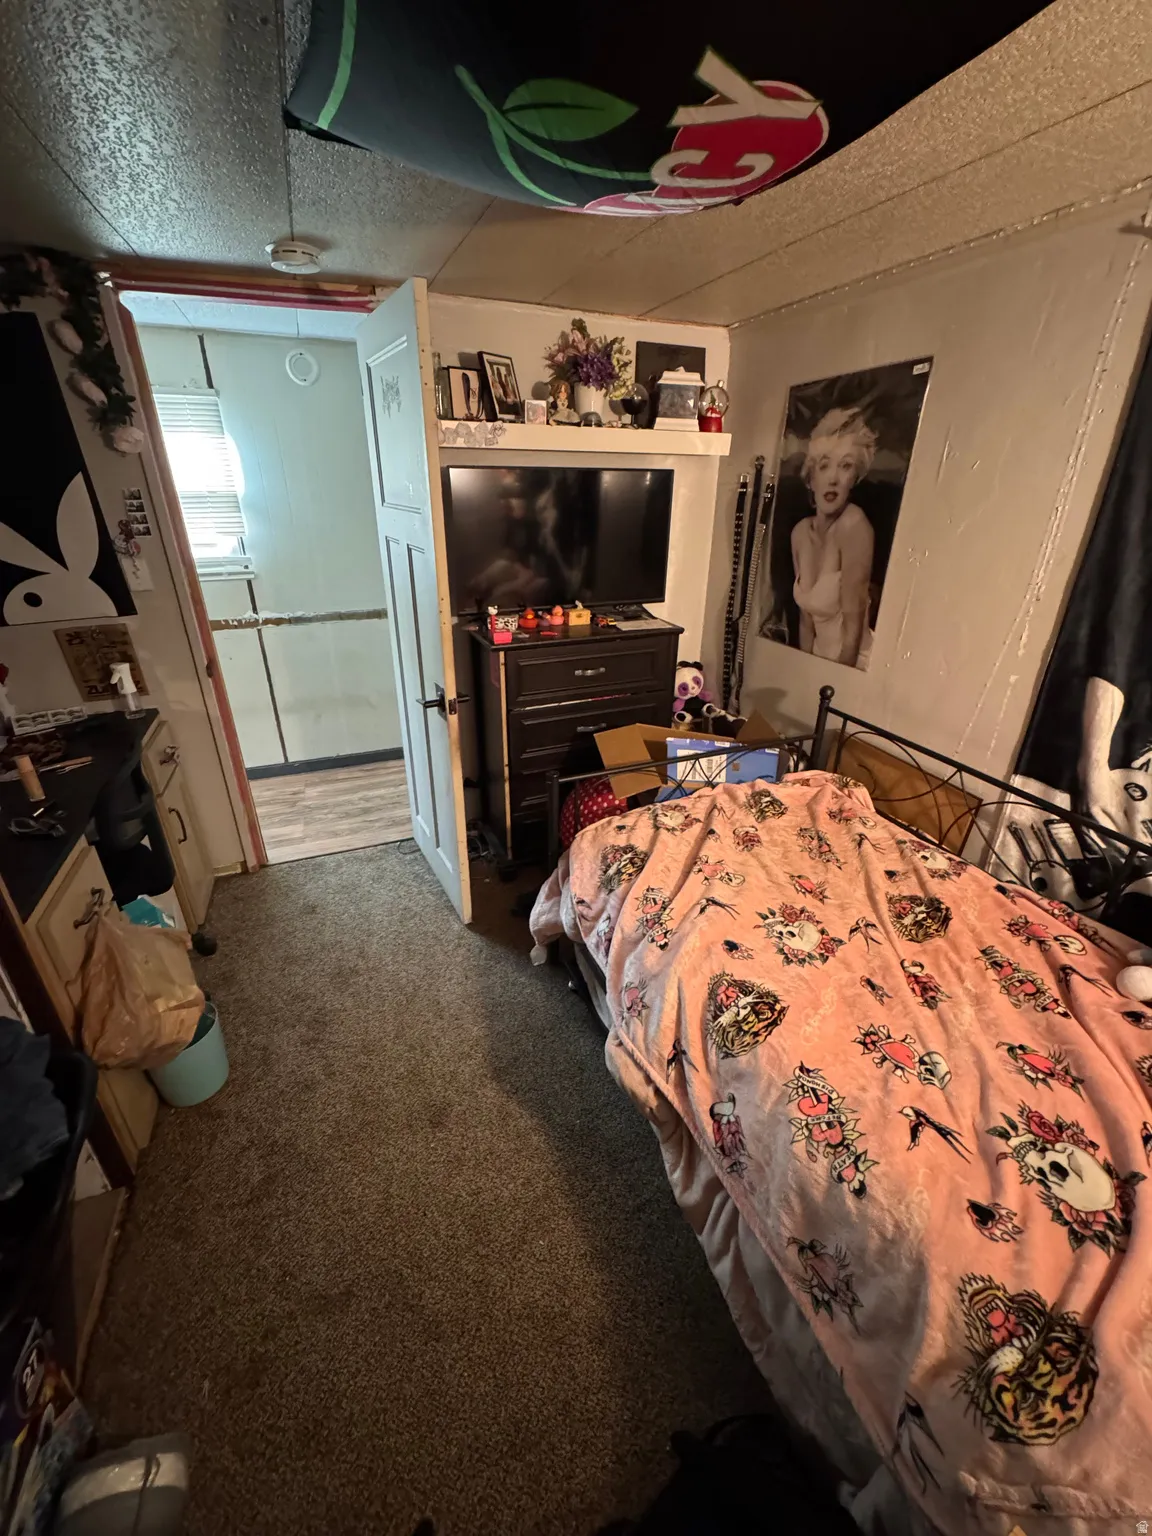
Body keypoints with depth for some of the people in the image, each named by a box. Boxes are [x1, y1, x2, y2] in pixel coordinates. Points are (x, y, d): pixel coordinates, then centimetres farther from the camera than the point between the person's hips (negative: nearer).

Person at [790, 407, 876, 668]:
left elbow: (854, 627, -17)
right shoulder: (800, 532, 3)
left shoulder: (854, 524, -15)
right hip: (820, 663, 5)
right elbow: (807, 619, 7)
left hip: (851, 667, -5)